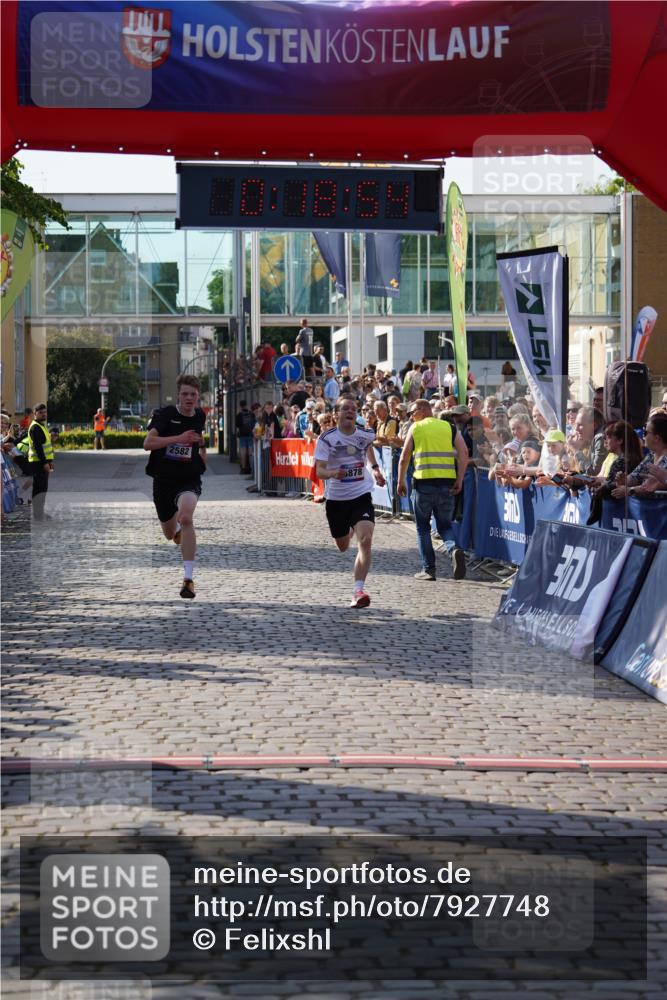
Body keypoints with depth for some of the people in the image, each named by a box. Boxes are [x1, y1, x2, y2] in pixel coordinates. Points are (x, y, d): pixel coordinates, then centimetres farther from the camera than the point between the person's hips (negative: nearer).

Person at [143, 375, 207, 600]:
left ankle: (188, 577, -28)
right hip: (163, 479, 0)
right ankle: (177, 527, 58)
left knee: (186, 517, -30)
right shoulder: (165, 414, -11)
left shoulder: (200, 417, 4)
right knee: (170, 534, 15)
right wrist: (179, 438, -31)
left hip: (189, 479, 0)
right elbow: (148, 443, -26)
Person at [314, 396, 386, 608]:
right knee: (343, 547, 18)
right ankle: (349, 530, 57)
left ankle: (359, 591, -23)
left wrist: (375, 468, 21)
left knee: (365, 541, -22)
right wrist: (333, 473, -39)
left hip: (361, 496, 0)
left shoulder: (366, 435, -3)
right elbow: (319, 471, -19)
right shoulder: (326, 439, -12)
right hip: (336, 498, 0)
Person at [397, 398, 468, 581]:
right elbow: (463, 452, -2)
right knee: (444, 525, 13)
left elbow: (404, 459, 3)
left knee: (423, 527, 11)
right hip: (447, 482, 2)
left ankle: (429, 569, 7)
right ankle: (454, 549, -17)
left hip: (423, 482, -2)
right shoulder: (449, 427, 11)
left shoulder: (415, 428, 5)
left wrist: (401, 482, 13)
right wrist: (459, 480, 0)